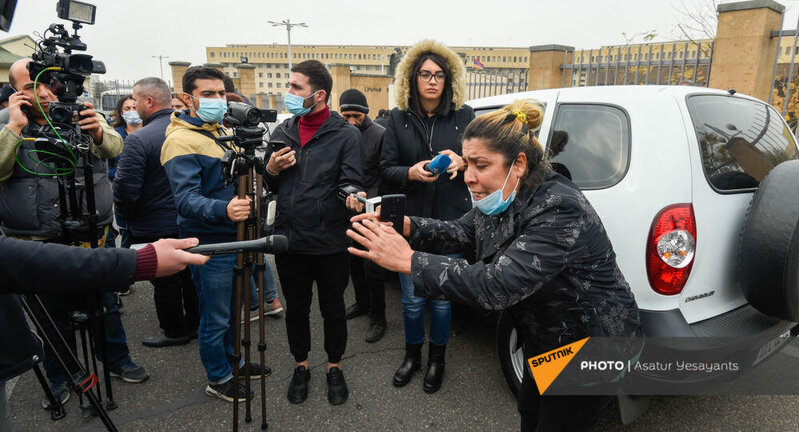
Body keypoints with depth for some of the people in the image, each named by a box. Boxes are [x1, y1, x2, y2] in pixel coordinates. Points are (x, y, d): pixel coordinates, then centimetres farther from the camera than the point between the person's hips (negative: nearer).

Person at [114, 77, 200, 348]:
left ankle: (175, 331, 25)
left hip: (155, 227, -6)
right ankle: (195, 323, 34)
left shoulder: (138, 139, -20)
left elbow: (125, 187, -19)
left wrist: (125, 216, 0)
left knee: (165, 281, 10)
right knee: (190, 274, 19)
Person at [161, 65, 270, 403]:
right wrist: (223, 209, -44)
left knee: (232, 309, 22)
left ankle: (234, 361, 41)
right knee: (216, 318, 6)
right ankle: (218, 379, 26)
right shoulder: (181, 141, -17)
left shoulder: (223, 131, 12)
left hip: (235, 237, 9)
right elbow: (186, 199, -27)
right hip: (209, 244, -8)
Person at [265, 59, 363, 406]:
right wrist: (272, 170, -7)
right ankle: (301, 365, 39)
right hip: (289, 240, 4)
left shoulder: (346, 135, -6)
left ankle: (334, 367, 35)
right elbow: (270, 187, 15)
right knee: (296, 309, 17)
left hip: (330, 243, -3)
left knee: (332, 309, 13)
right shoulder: (282, 131, 8)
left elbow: (351, 186, -9)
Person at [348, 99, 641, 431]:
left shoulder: (559, 210, -35)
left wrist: (408, 261, -42)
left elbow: (497, 286, -42)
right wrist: (405, 226, -20)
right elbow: (460, 232, -1)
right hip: (547, 340, 8)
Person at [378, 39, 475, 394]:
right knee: (412, 297, 9)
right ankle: (412, 355, 35)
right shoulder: (398, 118, 3)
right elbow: (386, 169, 1)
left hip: (451, 222, 0)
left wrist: (461, 162, -16)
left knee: (442, 297, 8)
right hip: (410, 221, 1)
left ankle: (437, 358, 32)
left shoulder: (464, 116, 3)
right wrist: (411, 173, -19)